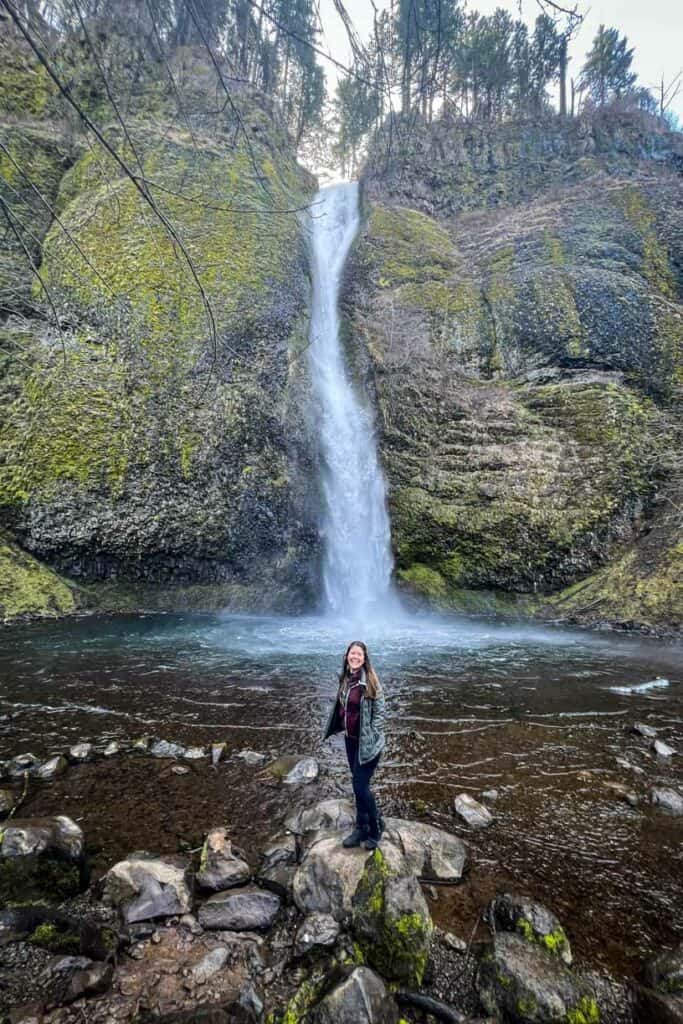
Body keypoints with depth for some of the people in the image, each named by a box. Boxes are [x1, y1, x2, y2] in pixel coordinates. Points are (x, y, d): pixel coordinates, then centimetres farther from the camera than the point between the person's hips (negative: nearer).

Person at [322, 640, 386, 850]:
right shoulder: (345, 679, 0)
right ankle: (361, 829, 32)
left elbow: (381, 711, -14)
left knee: (360, 786, -1)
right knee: (358, 786, 17)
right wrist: (340, 729, 10)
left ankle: (375, 830, 22)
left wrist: (371, 736, -14)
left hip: (367, 743, -6)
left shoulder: (369, 681, -18)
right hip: (350, 740, 6)